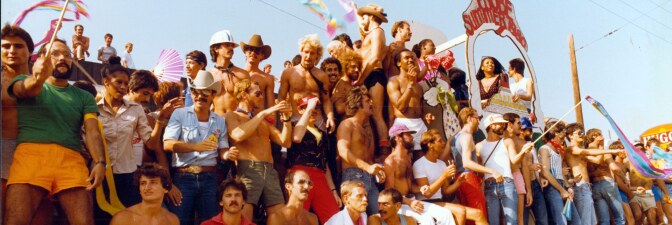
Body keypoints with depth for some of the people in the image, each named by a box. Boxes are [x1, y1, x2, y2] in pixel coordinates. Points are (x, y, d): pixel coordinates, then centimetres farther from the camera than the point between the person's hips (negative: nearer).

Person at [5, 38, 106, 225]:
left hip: (71, 159, 2)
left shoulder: (84, 96, 23)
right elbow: (25, 89, -8)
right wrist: (38, 78, -34)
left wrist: (100, 161, -11)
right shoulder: (25, 83, 18)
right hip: (31, 153, -1)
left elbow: (92, 131, 9)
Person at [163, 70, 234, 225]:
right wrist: (196, 147, -26)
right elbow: (167, 144, -12)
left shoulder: (219, 121, 10)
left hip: (209, 179, 3)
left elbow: (222, 150, 9)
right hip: (183, 178, -3)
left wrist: (228, 154, -15)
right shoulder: (180, 114, -1)